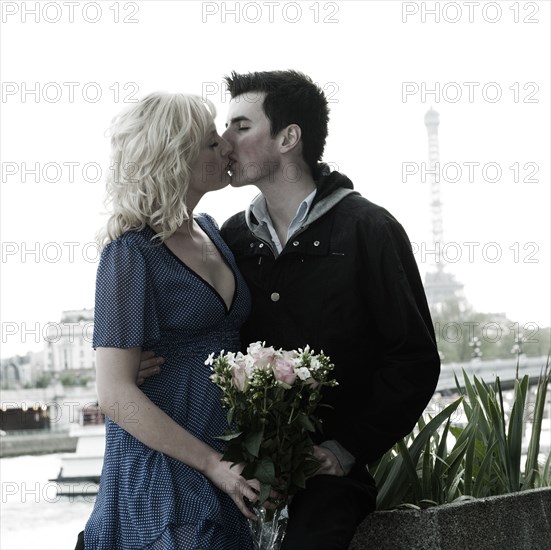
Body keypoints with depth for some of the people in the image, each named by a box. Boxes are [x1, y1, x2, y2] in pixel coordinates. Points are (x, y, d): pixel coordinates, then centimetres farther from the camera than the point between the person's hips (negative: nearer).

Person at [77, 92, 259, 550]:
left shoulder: (209, 230, 9)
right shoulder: (132, 254, -14)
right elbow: (116, 395, -18)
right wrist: (212, 463, -18)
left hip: (228, 468, 7)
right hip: (161, 477, -7)